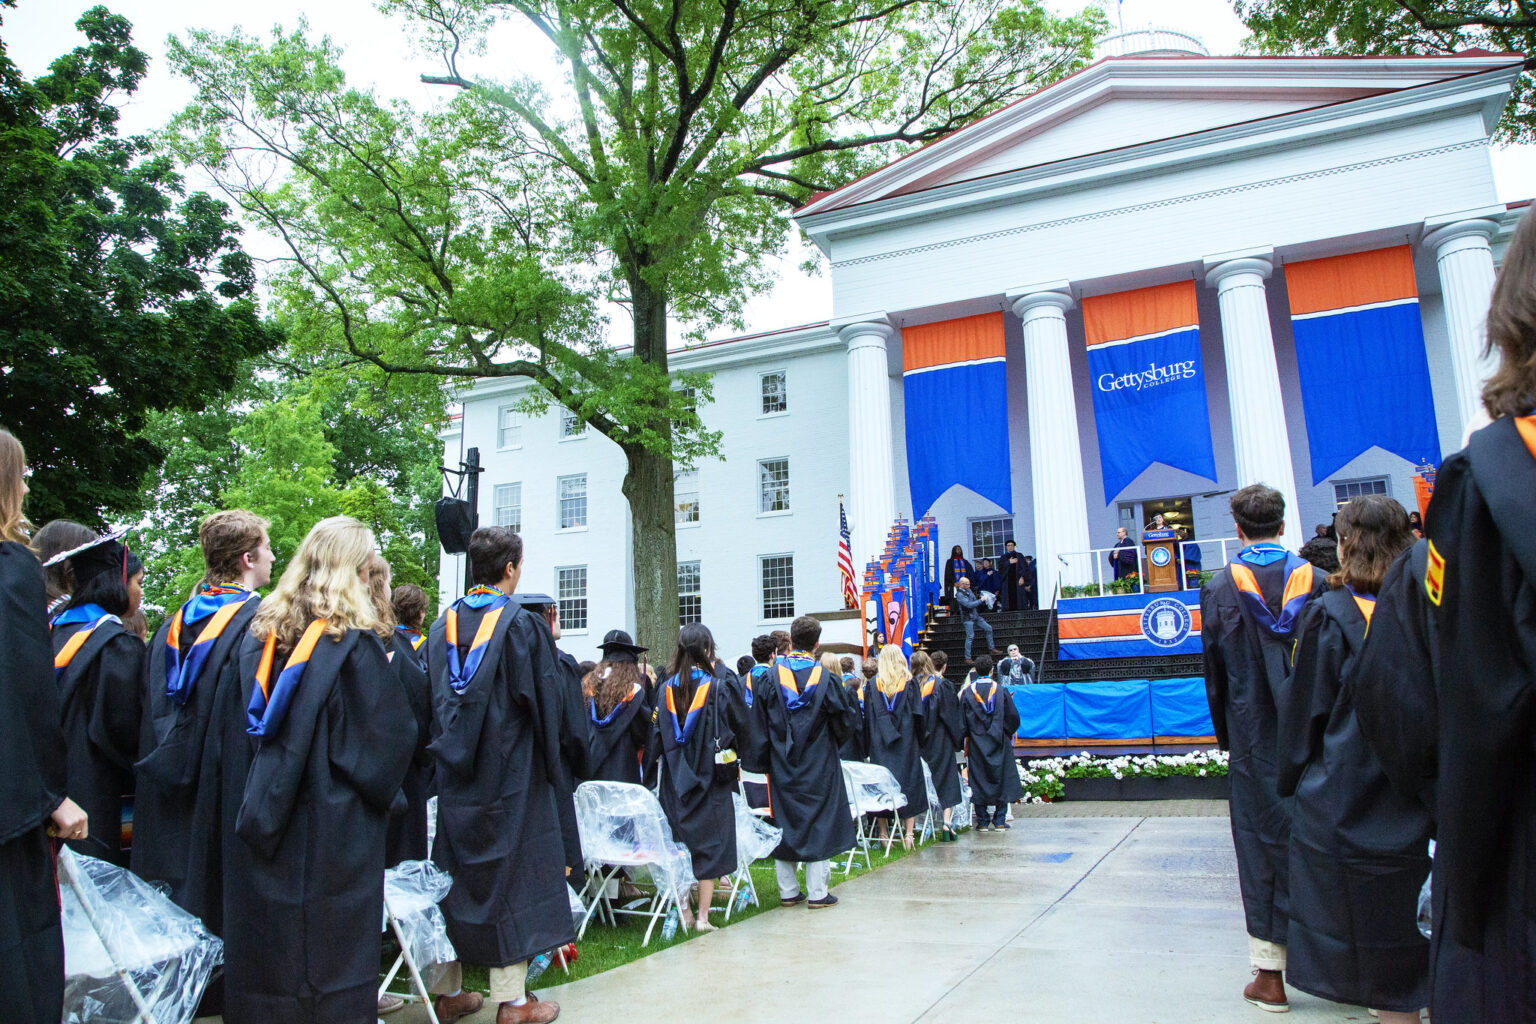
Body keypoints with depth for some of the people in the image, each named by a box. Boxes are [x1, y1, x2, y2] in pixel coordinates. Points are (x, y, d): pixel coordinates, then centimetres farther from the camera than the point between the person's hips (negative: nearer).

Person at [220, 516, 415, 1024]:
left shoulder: (261, 632, 2)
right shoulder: (357, 643, -15)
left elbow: (251, 721, 14)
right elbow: (392, 734, -12)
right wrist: (378, 790, 5)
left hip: (264, 814, 6)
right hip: (335, 826, -6)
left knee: (267, 948, 16)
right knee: (333, 952, 5)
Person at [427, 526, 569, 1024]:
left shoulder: (442, 625, 4)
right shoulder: (523, 626, -13)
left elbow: (431, 702, 9)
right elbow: (547, 703, -10)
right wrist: (549, 764, 4)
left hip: (452, 777, 6)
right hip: (510, 774, -5)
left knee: (454, 875, 14)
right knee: (510, 872, 3)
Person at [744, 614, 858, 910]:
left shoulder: (773, 676, -6)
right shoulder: (825, 678, -11)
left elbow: (759, 723, -2)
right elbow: (846, 721, -3)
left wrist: (758, 761, 7)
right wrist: (831, 741, 18)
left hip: (782, 765, 2)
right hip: (818, 766, -2)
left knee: (784, 824, 11)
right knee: (819, 822, 5)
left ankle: (788, 891, 17)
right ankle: (818, 893, 8)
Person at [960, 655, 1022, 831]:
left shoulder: (967, 692, -3)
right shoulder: (1001, 691, -3)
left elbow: (962, 720, -2)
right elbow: (1013, 717, 0)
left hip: (977, 744, 0)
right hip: (998, 743, 0)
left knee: (979, 782, 5)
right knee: (1000, 780, 8)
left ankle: (982, 821, 5)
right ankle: (999, 820, 6)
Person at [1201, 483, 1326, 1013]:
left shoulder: (1220, 588, -6)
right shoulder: (1315, 580, -3)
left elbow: (1215, 674, 1)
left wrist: (1227, 736, 13)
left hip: (1254, 736, -1)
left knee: (1262, 839, 4)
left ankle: (1271, 974, 8)